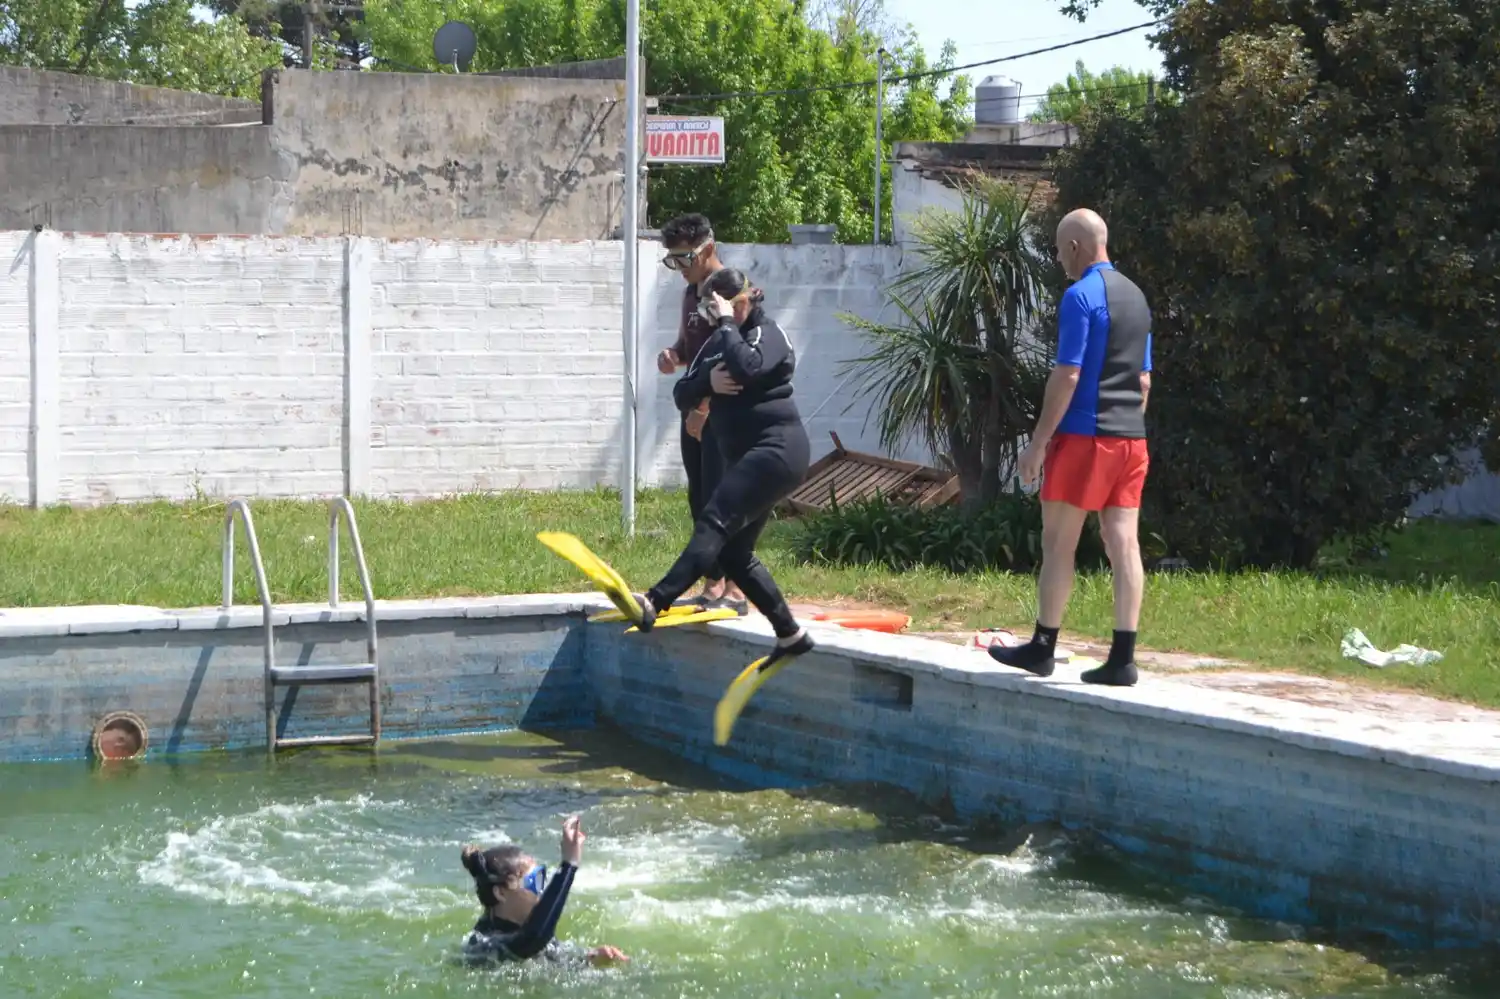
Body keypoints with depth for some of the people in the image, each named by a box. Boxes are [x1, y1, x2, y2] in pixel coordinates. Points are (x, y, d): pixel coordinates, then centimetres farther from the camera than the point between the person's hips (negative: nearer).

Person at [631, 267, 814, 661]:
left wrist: (727, 323, -17)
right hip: (747, 456, 10)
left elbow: (747, 368, -28)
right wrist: (707, 382, -10)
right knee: (734, 552, 7)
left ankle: (655, 602, -38)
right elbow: (682, 396, 11)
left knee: (714, 523, -23)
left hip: (777, 449, -10)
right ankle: (791, 635, 15)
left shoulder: (767, 333, -6)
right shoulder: (715, 343, 17)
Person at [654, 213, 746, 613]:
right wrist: (672, 356, 3)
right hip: (697, 412, 9)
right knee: (700, 501, 10)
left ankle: (733, 591, -8)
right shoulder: (691, 293, 15)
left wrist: (705, 408, -20)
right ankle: (712, 586, 16)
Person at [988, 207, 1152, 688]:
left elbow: (1067, 376, -15)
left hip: (1085, 436, -7)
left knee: (1058, 544, 3)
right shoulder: (1136, 296, 14)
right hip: (1131, 437, 7)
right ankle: (1122, 658, 0)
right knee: (1124, 545, 2)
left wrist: (1038, 441, -12)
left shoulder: (1081, 296, -11)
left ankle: (1042, 648, 9)